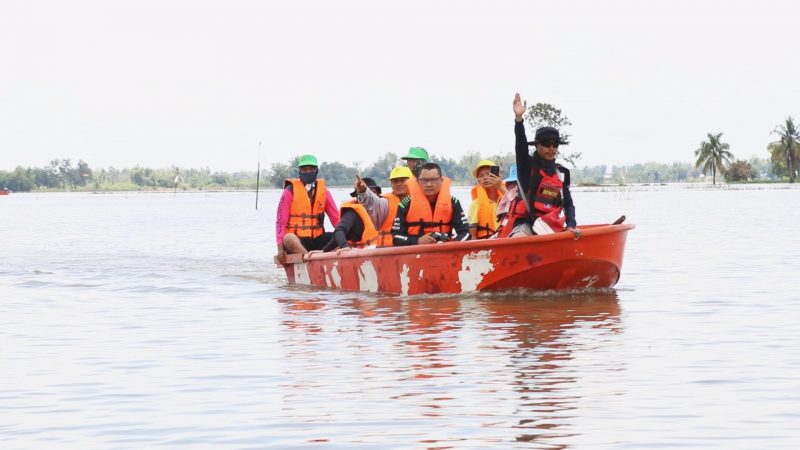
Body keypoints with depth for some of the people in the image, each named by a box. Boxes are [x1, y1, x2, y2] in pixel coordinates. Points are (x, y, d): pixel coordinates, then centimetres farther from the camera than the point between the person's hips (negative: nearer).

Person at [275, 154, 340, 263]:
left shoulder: (324, 191, 10)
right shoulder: (290, 191, -1)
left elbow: (336, 219, 7)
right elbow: (280, 222, -4)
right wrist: (280, 249, -14)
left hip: (317, 240, 4)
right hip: (297, 240, -4)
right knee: (289, 239, -37)